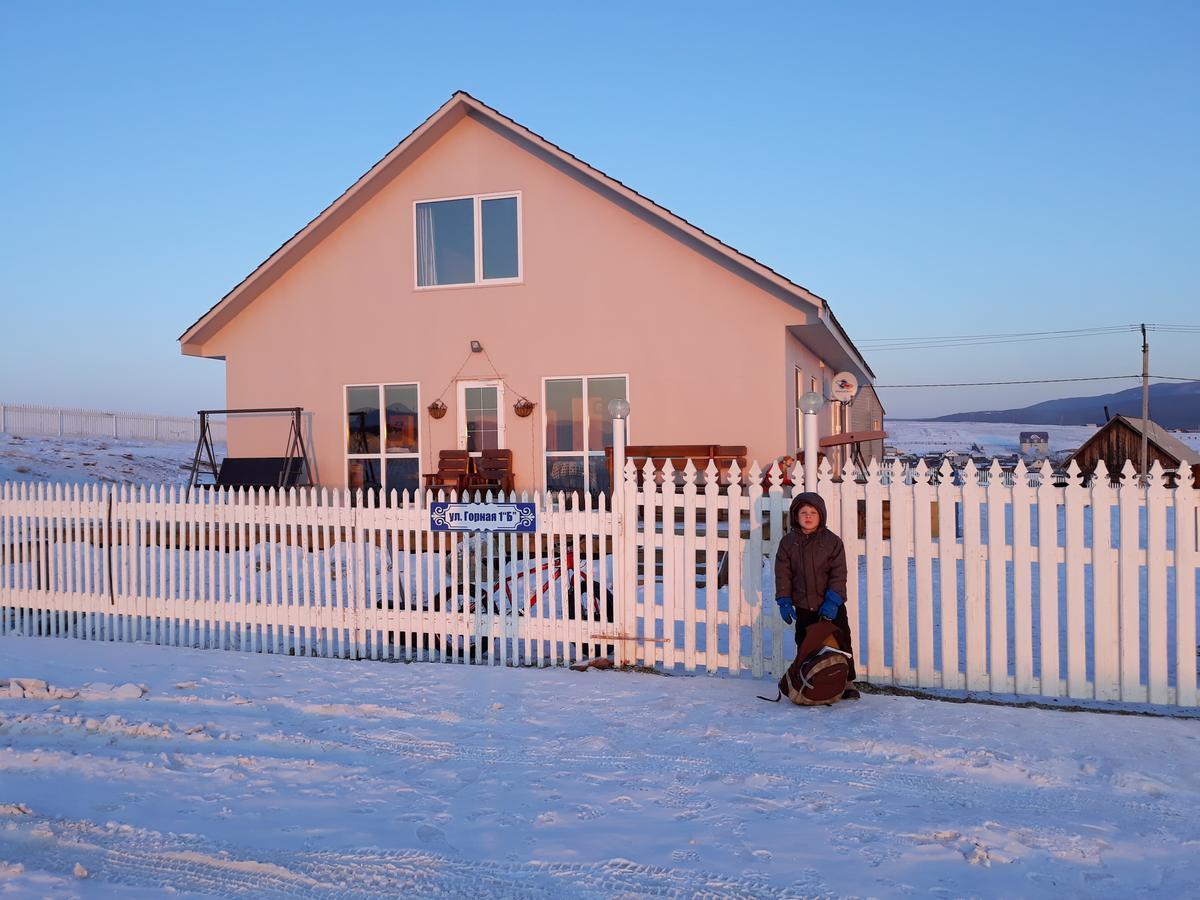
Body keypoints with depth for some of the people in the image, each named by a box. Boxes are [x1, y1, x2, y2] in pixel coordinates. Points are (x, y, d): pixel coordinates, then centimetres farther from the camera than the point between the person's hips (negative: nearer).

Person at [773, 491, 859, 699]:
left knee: (841, 643, 4)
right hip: (803, 606, 2)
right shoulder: (788, 542, -1)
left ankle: (846, 682, 16)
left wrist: (832, 600, -16)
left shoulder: (832, 541, -6)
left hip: (831, 606, -2)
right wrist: (784, 601, -5)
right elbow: (782, 573, 1)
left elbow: (839, 574, -8)